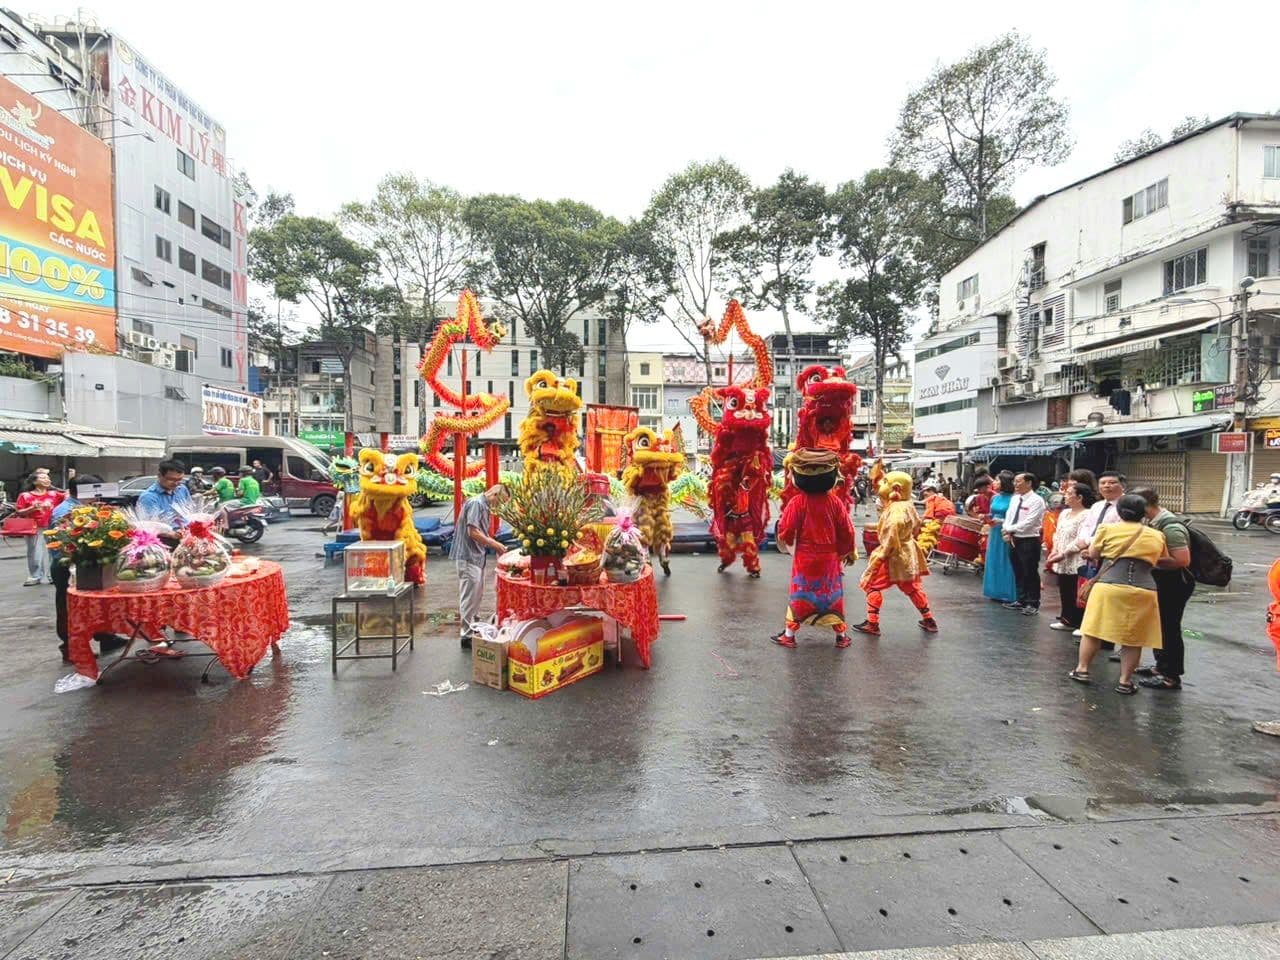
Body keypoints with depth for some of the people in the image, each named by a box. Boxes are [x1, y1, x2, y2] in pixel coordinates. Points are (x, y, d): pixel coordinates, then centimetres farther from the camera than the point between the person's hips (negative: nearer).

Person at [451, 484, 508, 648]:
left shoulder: (484, 506, 15)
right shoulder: (476, 503, -16)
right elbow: (473, 532, -22)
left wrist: (495, 545, 5)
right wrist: (495, 545, -15)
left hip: (477, 557, 10)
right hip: (468, 557, -10)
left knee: (477, 594, 18)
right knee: (470, 596, -4)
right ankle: (466, 635, 3)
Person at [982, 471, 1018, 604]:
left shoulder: (1013, 499, -11)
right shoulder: (995, 498, 9)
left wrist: (1001, 521, -21)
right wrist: (989, 517, -4)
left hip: (1006, 534, -7)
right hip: (994, 533, 7)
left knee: (1006, 563, -1)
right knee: (994, 562, 11)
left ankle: (1007, 594, 8)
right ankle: (996, 592, 21)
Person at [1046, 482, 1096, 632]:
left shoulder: (1086, 515, -12)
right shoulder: (1064, 513, 14)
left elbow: (1081, 540, -17)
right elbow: (1058, 534, 18)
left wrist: (1063, 554, -16)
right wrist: (1054, 551, 4)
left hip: (1076, 561, -8)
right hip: (1062, 561, 8)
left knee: (1075, 593, 0)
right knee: (1064, 591, 11)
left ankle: (1074, 622, 9)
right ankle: (1066, 618, 20)